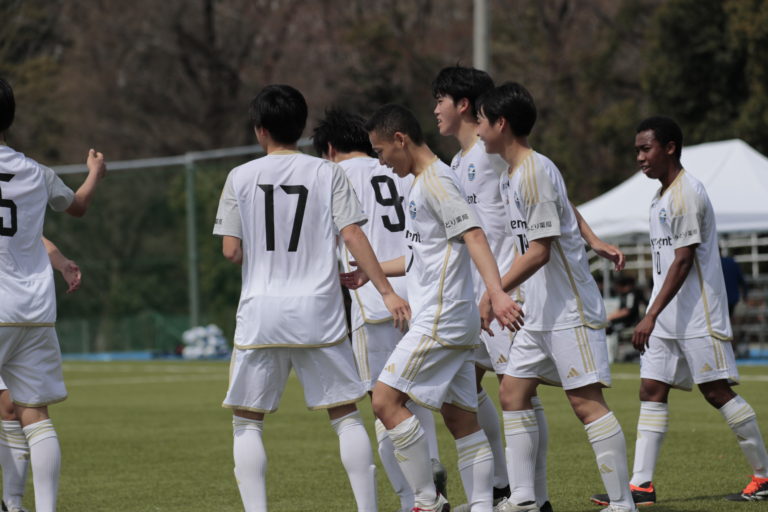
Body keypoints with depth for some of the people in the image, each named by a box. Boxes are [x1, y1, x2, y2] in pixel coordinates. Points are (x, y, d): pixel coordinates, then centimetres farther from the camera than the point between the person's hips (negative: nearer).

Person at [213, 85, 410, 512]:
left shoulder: (241, 177, 3)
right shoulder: (328, 173, 2)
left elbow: (231, 250, 3)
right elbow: (353, 236, -6)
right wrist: (386, 291, -4)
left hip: (261, 313, -1)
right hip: (319, 313, 1)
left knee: (248, 420, 7)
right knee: (346, 414, 8)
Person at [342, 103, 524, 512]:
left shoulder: (434, 180, -11)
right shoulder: (424, 182, 19)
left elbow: (473, 236, -24)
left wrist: (496, 294, -36)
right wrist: (369, 272, 36)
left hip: (440, 320, -10)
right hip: (456, 323, 10)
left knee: (386, 401, -11)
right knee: (461, 419, 7)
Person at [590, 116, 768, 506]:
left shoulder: (687, 193, -14)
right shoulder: (661, 198, 15)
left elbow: (683, 261, -20)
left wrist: (651, 316, -24)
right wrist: (653, 316, 19)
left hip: (698, 315, -9)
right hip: (666, 318, 9)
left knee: (716, 390, -6)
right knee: (651, 390, 1)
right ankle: (642, 484, -2)